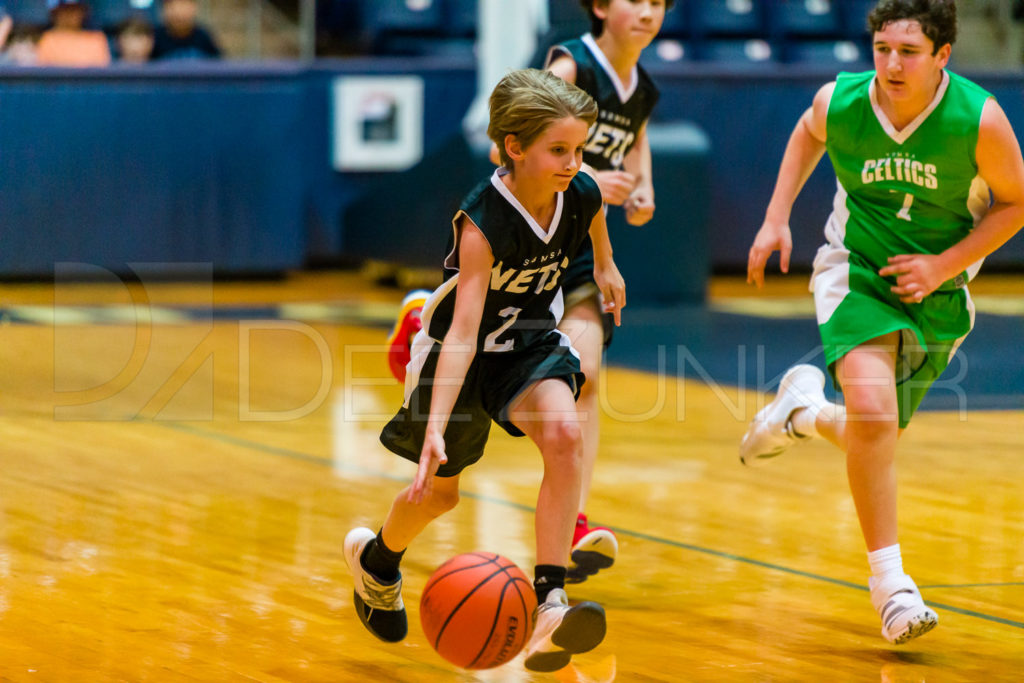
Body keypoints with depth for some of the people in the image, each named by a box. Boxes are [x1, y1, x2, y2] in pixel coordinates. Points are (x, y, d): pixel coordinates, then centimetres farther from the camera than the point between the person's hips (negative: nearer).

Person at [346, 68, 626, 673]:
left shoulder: (581, 193, -19)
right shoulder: (483, 223, -35)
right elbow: (462, 334, -41)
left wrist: (606, 265, 27)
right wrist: (437, 429, -50)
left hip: (532, 340, 3)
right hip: (461, 351, -3)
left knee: (564, 435, -27)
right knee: (441, 490, 11)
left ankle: (550, 604, -30)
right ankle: (376, 557, 47)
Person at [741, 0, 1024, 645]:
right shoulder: (840, 101, -16)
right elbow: (808, 135, 10)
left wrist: (943, 265, -15)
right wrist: (776, 219, 4)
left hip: (938, 289, 1)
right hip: (857, 270, -1)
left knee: (877, 438, 10)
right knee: (872, 413, -25)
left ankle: (805, 410, 44)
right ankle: (890, 580, -14)